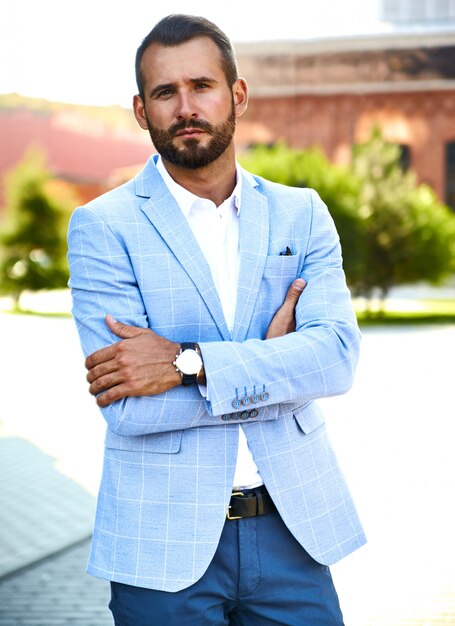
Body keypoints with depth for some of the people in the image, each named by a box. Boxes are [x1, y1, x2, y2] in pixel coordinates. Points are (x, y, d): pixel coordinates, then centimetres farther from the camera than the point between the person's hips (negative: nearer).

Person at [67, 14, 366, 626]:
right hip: (165, 546, -2)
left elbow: (338, 354, -10)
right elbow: (128, 408, -14)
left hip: (290, 527, 3)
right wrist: (270, 369, -11)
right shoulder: (103, 226, -5)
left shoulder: (301, 214, 5)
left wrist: (187, 363, -19)